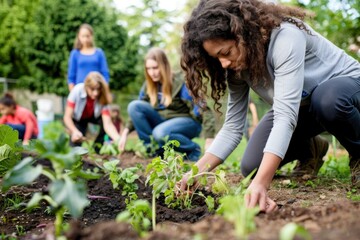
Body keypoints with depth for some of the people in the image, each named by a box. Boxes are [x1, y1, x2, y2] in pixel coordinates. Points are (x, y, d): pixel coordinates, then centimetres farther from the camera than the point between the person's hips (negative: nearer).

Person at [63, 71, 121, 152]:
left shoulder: (102, 98, -32)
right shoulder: (77, 91, -35)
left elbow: (107, 124, -40)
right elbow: (67, 117, -34)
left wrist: (118, 139, -60)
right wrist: (75, 131, -54)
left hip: (93, 116, 2)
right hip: (78, 118, -1)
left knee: (106, 119, -30)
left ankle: (98, 147, -7)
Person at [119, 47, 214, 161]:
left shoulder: (180, 84, -18)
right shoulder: (148, 86, -2)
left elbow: (200, 111, -22)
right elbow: (137, 112, 6)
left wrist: (209, 140, -31)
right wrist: (126, 131, -9)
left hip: (186, 121, -6)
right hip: (162, 121, 6)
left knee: (160, 133, -38)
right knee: (134, 105, -15)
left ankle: (193, 149, -10)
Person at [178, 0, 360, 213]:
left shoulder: (285, 36, -35)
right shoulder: (237, 65, -13)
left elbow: (285, 116, -44)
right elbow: (232, 127, -11)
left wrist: (261, 184, -53)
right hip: (299, 105, 6)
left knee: (327, 101, -42)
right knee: (251, 168, -10)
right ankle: (310, 151, 19)